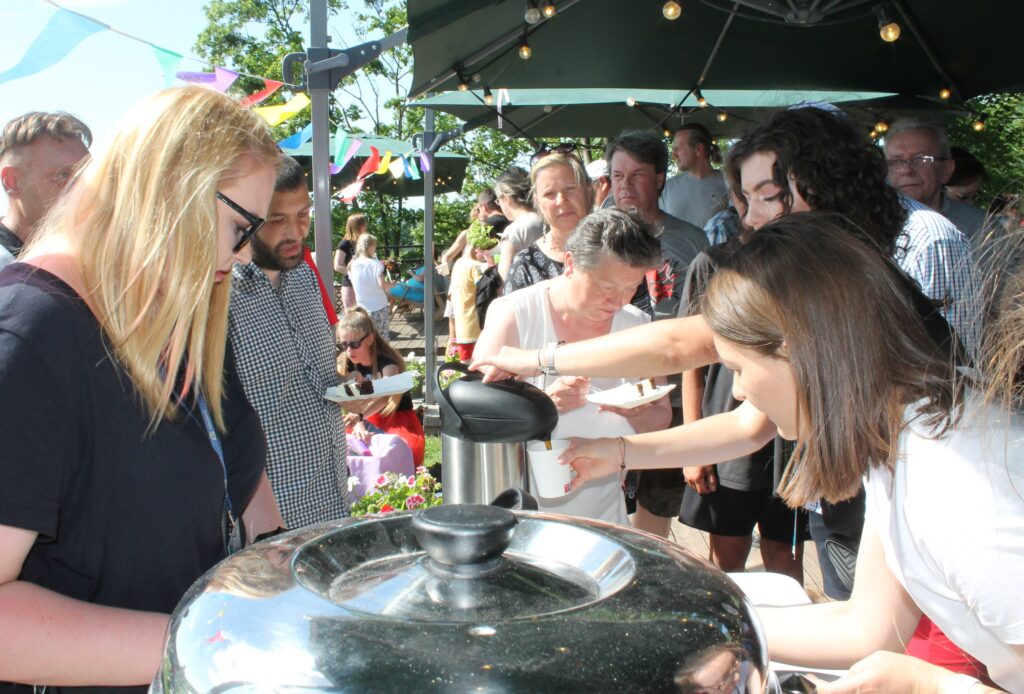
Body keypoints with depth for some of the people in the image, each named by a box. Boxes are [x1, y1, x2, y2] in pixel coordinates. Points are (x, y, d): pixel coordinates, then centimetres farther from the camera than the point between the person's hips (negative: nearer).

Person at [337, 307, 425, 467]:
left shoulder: (388, 364, -23)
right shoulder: (344, 364, -5)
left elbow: (384, 397, -43)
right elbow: (349, 402, -13)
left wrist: (359, 416, -62)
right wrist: (358, 425, -35)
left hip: (398, 419, -5)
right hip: (368, 421, 5)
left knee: (411, 447, -34)